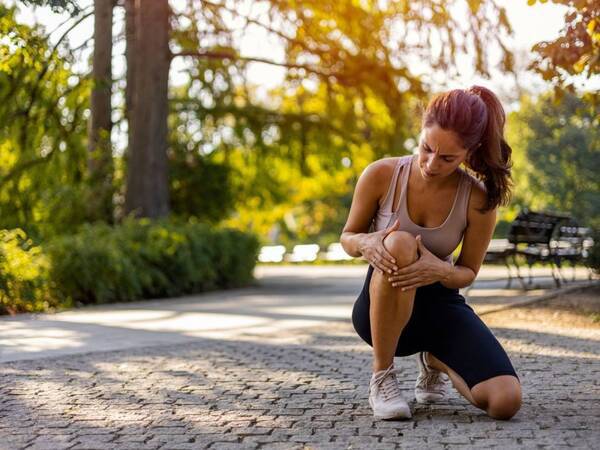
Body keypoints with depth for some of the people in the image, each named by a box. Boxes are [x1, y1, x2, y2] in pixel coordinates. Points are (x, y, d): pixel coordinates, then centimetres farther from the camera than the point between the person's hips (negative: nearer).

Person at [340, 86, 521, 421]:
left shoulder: (479, 199, -14)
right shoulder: (381, 175, -15)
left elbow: (467, 273, -2)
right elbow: (348, 237, 0)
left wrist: (441, 270, -27)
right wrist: (367, 243, -26)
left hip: (441, 305, 2)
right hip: (381, 310, -2)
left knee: (505, 401, -22)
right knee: (399, 244, -39)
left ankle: (435, 361, 17)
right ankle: (382, 377, -20)